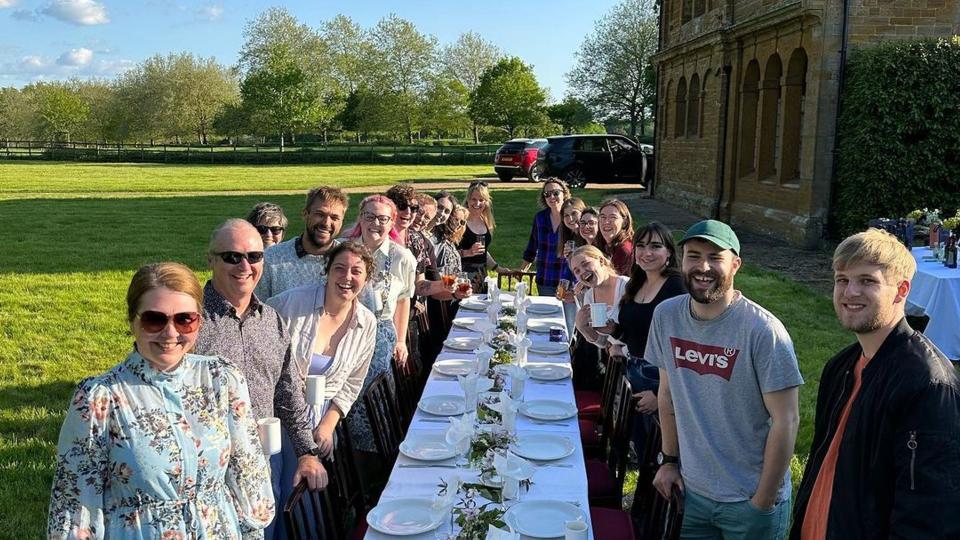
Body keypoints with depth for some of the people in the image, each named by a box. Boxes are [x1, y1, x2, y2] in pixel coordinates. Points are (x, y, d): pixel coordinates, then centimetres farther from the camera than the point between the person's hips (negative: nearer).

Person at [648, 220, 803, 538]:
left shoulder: (763, 331, -20)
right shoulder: (666, 315, -5)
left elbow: (786, 421, -16)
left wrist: (762, 503, -12)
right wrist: (669, 459, 8)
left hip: (750, 500, -4)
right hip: (692, 490, 4)